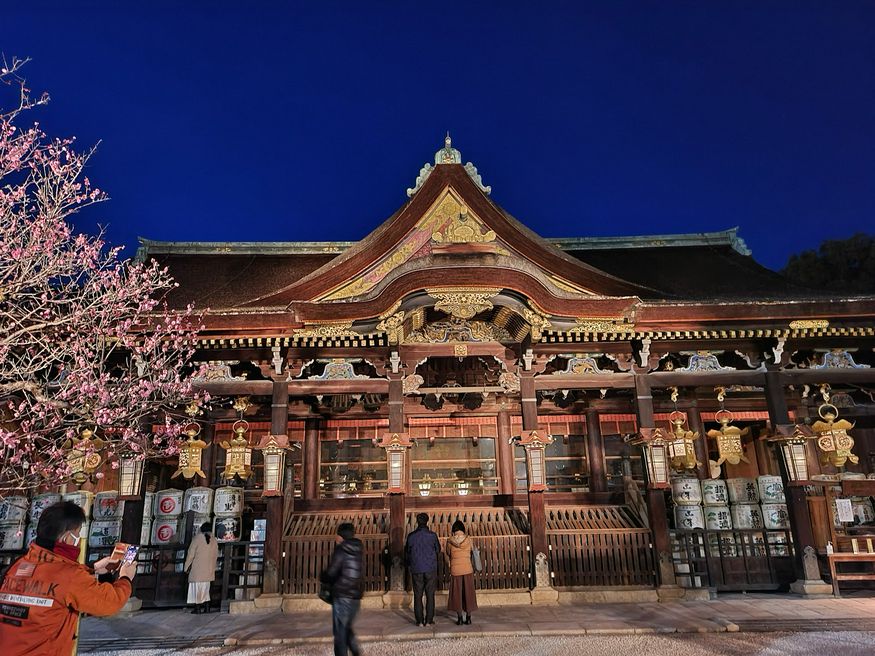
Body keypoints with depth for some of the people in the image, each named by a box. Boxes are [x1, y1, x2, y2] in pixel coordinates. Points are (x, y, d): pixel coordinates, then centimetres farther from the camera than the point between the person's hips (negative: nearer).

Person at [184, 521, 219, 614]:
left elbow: (191, 553, -6)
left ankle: (197, 608, 2)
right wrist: (212, 567, 19)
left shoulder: (197, 538, -7)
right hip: (209, 569, 5)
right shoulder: (214, 540, 5)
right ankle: (207, 607, 12)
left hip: (197, 568, -5)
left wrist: (187, 566, 3)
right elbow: (216, 555, 9)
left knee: (197, 587, 2)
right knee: (206, 588, 14)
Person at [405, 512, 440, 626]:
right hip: (431, 569, 0)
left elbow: (407, 551, 3)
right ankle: (429, 620, 9)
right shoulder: (432, 535, -8)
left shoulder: (411, 536, -6)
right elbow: (438, 550, 3)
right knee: (430, 595, 8)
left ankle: (419, 620, 10)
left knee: (418, 595, 8)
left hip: (416, 569, 0)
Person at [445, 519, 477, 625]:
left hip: (455, 570, -1)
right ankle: (468, 617, 15)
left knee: (457, 594, 11)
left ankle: (460, 618, 13)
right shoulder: (468, 539, -6)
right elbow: (473, 551, 11)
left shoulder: (450, 541, -8)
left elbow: (448, 555, 6)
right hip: (468, 569, 1)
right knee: (468, 593, 11)